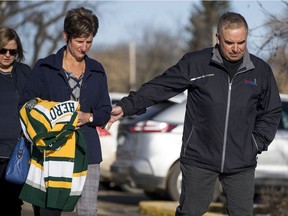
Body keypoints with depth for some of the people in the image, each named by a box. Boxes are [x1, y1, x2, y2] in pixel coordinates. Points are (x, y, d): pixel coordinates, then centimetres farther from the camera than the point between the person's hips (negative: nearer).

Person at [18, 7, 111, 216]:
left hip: (87, 152, 2)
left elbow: (105, 112, 14)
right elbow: (25, 106, 3)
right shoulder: (44, 68, 3)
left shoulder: (97, 71, 13)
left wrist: (89, 117, -7)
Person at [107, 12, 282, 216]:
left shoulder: (261, 70, 4)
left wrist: (258, 143, 3)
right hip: (199, 160, -2)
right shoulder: (195, 63, -4)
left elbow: (272, 112, 14)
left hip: (242, 164, 2)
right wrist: (126, 107, -10)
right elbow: (159, 87, -2)